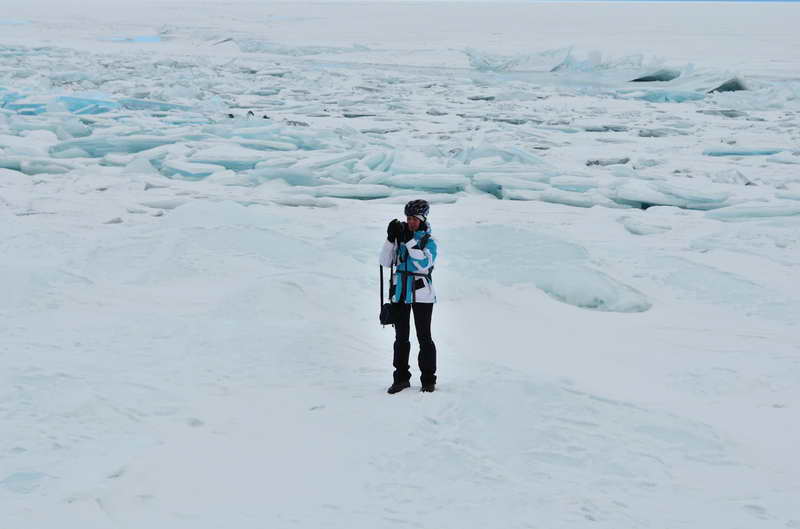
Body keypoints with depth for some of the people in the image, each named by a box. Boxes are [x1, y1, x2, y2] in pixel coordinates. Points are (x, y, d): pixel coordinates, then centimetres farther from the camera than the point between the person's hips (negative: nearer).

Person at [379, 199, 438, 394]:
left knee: (424, 337, 1)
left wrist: (409, 240, -24)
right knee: (401, 337, 7)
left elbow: (424, 264, -21)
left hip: (422, 295, -4)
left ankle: (428, 379, 10)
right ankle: (401, 377, 15)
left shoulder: (429, 241, -4)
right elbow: (385, 261, -1)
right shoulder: (400, 238, 6)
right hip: (400, 292, 4)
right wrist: (390, 239, -13)